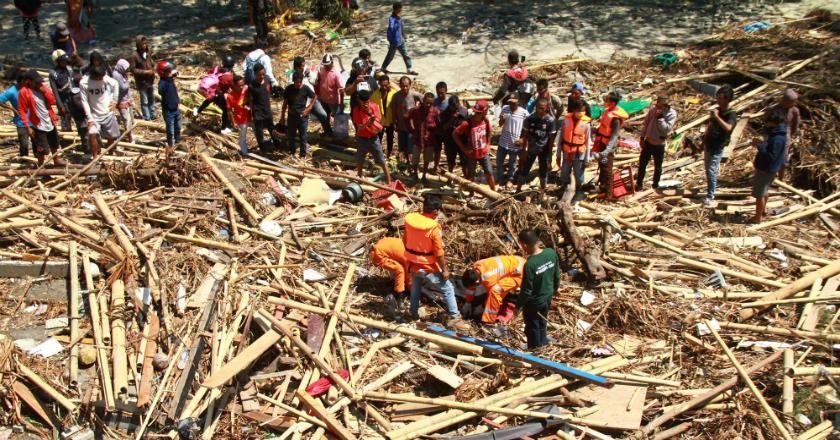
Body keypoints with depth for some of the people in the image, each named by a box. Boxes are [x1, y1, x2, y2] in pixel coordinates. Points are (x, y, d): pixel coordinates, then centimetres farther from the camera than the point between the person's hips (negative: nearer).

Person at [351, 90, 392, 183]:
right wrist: (366, 124, -36)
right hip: (361, 139, 0)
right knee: (360, 162, 14)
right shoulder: (356, 110, -12)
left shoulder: (374, 106, -9)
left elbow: (379, 120, -10)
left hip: (374, 138, 0)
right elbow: (359, 127, -16)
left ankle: (389, 182, 9)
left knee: (382, 162, 2)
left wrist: (370, 113, -25)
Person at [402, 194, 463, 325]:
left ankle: (414, 312, 44)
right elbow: (439, 253, -21)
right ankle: (454, 317, 11)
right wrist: (444, 269, -8)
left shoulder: (410, 219, -8)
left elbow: (405, 241, 5)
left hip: (412, 264, 6)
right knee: (448, 289, 9)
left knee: (416, 288, 29)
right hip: (428, 268, -6)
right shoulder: (434, 228, -26)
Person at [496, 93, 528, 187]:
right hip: (503, 142, 3)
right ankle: (499, 178, 37)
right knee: (499, 161, 16)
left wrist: (523, 139, -13)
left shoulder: (524, 113, -15)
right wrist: (501, 119, -17)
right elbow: (500, 125, 4)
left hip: (515, 143, -3)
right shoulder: (505, 109, -5)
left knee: (512, 163, 16)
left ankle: (510, 179, 37)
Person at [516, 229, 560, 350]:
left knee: (532, 327, 18)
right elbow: (557, 273, 1)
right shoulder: (551, 253, -17)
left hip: (533, 302, -6)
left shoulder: (530, 264, -35)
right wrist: (556, 287, 20)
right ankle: (542, 343, 50)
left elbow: (526, 290, -25)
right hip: (548, 296, 6)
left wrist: (518, 305, -10)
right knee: (542, 321, 29)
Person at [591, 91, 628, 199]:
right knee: (601, 167, 22)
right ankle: (603, 188, 39)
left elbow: (614, 136, -28)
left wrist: (607, 150, -37)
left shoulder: (615, 118, -24)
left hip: (608, 146, -9)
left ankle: (608, 195, 10)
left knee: (607, 170, 0)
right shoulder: (607, 111, 3)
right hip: (601, 144, 9)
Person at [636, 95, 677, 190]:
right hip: (648, 142, 4)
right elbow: (645, 123, 3)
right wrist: (642, 137, 2)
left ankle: (655, 185, 29)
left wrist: (660, 117, -30)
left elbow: (666, 129, -26)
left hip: (659, 145, -3)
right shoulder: (653, 108, -7)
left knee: (657, 167, 12)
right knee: (642, 164, 13)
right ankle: (639, 184, 30)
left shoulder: (672, 114, -18)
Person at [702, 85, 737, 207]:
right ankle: (711, 187, 39)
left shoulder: (731, 114, -17)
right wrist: (705, 137, 12)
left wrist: (717, 116, -37)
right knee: (707, 169, 20)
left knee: (712, 171, -7)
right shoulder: (716, 110, 6)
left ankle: (710, 197, 0)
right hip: (708, 145, 8)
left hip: (717, 148, -8)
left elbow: (728, 128, -35)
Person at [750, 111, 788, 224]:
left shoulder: (777, 139, -27)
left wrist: (759, 146, -27)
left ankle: (757, 218, 10)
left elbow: (771, 156, -30)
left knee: (759, 194, 1)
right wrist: (760, 144, 1)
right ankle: (762, 212, 39)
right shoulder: (776, 135, 6)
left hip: (766, 170, -10)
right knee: (763, 192, 24)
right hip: (767, 168, 10)